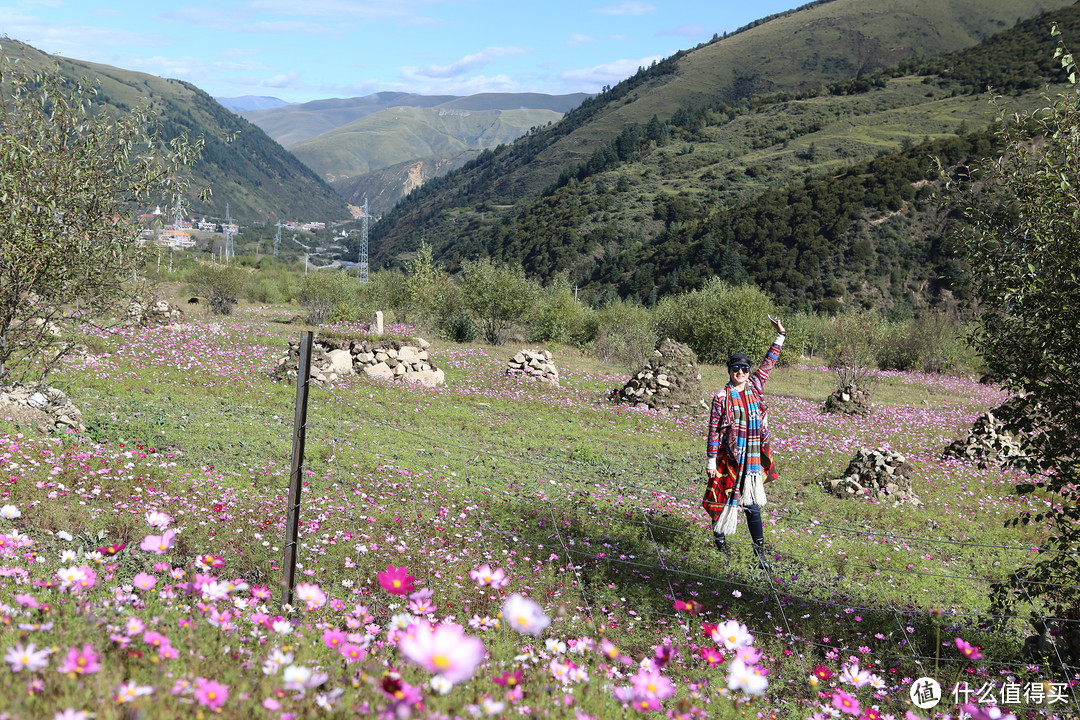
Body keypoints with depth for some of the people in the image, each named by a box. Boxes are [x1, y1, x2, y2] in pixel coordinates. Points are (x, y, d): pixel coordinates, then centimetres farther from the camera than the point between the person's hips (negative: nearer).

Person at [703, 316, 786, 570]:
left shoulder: (754, 387, 7)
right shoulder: (722, 397, -5)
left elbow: (768, 363, 15)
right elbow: (713, 429, -5)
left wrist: (780, 336, 13)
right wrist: (711, 460, -8)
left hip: (752, 457, 3)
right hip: (728, 456, -3)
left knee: (752, 502, 5)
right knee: (723, 496, 4)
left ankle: (759, 549, 8)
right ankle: (719, 536, 23)